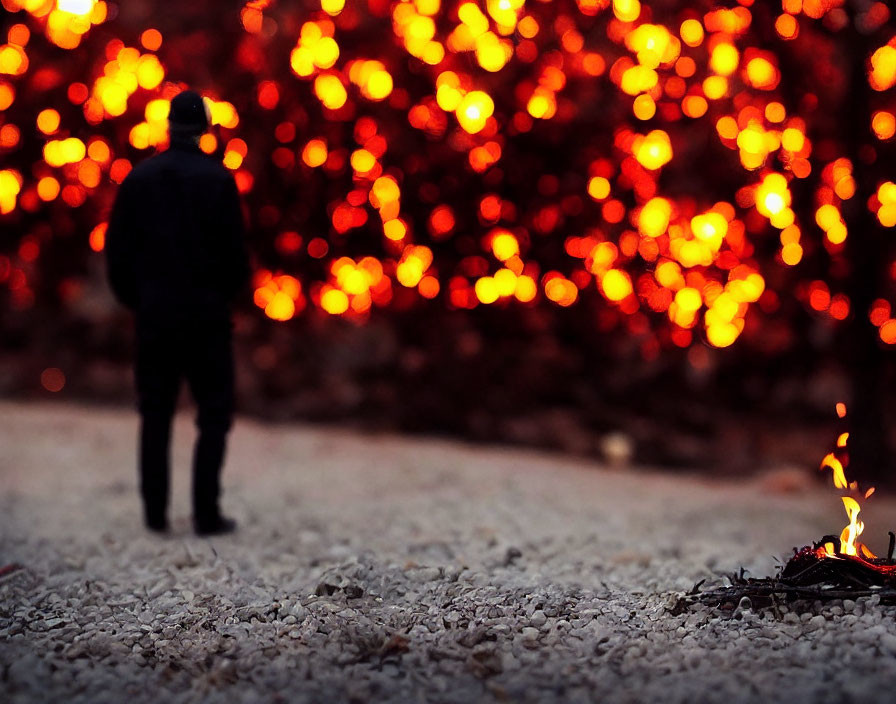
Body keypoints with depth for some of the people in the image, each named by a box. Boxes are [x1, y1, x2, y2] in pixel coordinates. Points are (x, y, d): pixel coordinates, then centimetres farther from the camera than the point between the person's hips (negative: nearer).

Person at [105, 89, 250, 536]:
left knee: (155, 415, 11)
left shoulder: (139, 178, 1)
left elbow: (117, 248, 1)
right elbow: (234, 248, -8)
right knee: (214, 414, 5)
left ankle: (155, 512, 13)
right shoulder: (217, 179, -7)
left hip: (153, 312, 3)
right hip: (206, 313, -3)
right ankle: (206, 513, 1)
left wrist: (133, 298, 14)